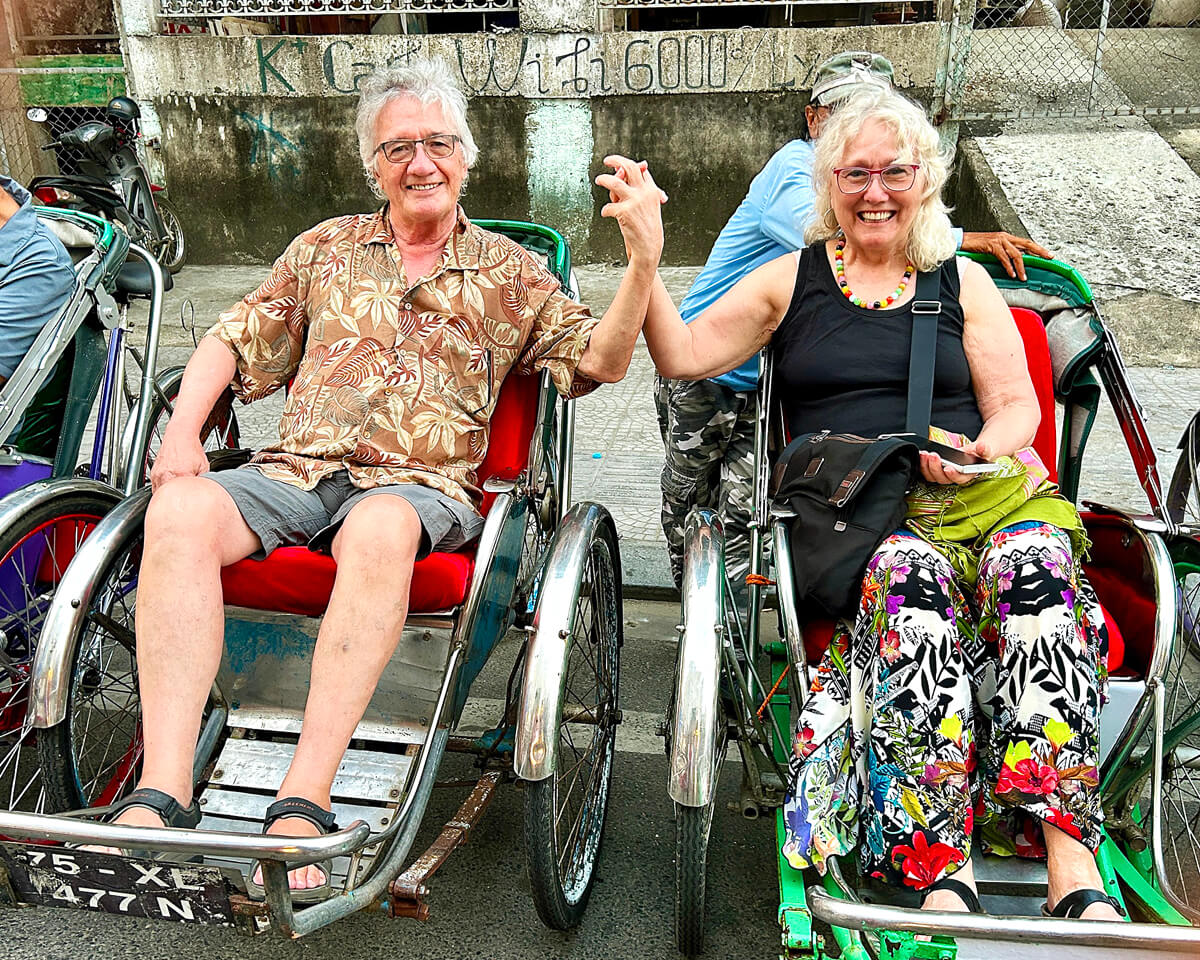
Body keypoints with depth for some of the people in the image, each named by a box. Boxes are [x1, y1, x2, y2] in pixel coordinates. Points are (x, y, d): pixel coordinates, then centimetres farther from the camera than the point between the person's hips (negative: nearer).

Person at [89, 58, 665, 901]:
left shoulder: (509, 273, 15)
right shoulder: (326, 248, 22)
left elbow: (600, 360, 3)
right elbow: (233, 345, 23)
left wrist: (644, 260, -13)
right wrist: (182, 431, 5)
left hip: (422, 485, -2)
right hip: (294, 471, 3)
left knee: (381, 528, -39)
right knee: (181, 512, -28)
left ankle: (303, 802, -37)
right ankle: (162, 794, -32)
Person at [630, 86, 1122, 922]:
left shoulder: (965, 282, 19)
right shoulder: (791, 280, 17)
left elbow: (1018, 405, 13)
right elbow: (683, 357, 8)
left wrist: (978, 453, -9)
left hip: (977, 495, 2)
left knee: (1032, 561, -33)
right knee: (914, 575, -36)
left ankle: (1073, 864, -35)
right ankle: (942, 870, -38)